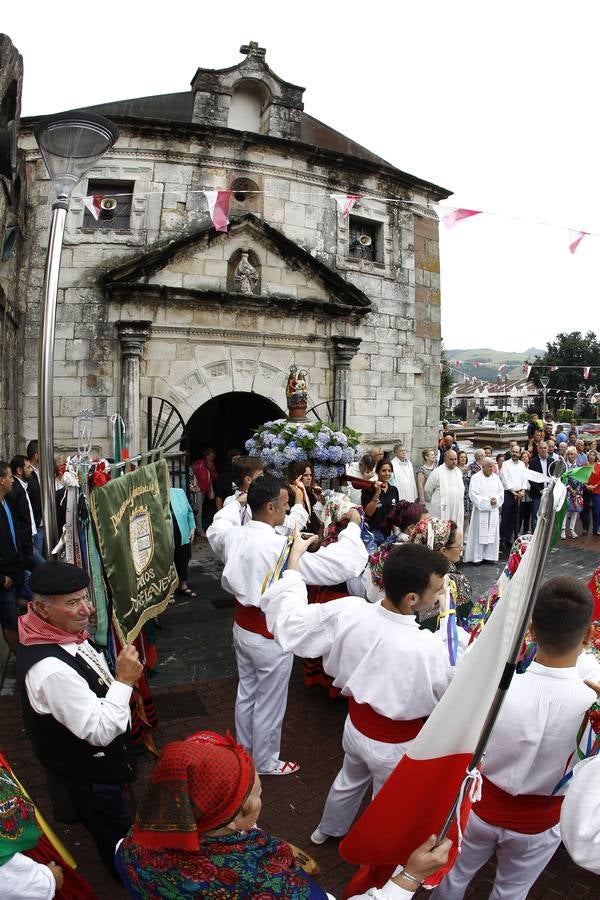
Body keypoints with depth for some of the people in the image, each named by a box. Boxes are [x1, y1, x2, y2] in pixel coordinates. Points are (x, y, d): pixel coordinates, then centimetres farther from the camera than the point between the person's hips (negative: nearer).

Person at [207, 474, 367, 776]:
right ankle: (265, 762, 38)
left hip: (243, 627, 7)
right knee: (269, 705, 16)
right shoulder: (282, 548, -32)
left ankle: (244, 751, 49)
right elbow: (342, 565, -31)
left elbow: (216, 529, 16)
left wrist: (234, 503, 31)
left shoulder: (234, 535, -12)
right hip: (271, 637, -7)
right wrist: (353, 525, -17)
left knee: (246, 693, 27)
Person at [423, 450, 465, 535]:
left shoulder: (459, 472, 11)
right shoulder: (437, 472, -7)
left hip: (457, 511, 5)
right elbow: (427, 491, 0)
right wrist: (432, 502, 10)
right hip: (441, 510, -5)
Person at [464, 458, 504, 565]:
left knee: (492, 533, 6)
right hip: (480, 510, -5)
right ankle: (477, 557, 4)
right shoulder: (476, 478, -6)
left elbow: (501, 491, 11)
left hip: (493, 511, 5)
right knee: (479, 533, -3)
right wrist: (486, 501, -15)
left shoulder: (496, 477, 10)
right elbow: (473, 494, -11)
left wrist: (496, 499, -9)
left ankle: (489, 556, 13)